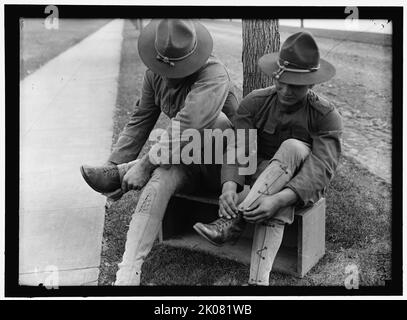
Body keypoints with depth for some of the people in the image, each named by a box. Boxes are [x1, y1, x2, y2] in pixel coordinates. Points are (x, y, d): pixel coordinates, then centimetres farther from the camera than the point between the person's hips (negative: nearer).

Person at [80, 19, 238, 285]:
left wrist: (145, 164, -36)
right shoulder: (155, 74, -3)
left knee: (209, 118, -34)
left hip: (223, 161, -4)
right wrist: (114, 164, -1)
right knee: (160, 180, -28)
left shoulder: (213, 74, -27)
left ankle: (123, 172, -22)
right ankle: (128, 274, -27)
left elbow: (187, 126, -38)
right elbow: (141, 121, 4)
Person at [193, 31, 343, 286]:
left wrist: (278, 199, -46)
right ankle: (258, 280, -46)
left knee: (292, 147, -35)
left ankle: (233, 221, -42)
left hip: (302, 188, -1)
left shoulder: (327, 116, -15)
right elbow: (238, 148, -20)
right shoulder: (255, 103, -8)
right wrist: (230, 186, -43)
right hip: (260, 178, 1)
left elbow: (322, 168, -28)